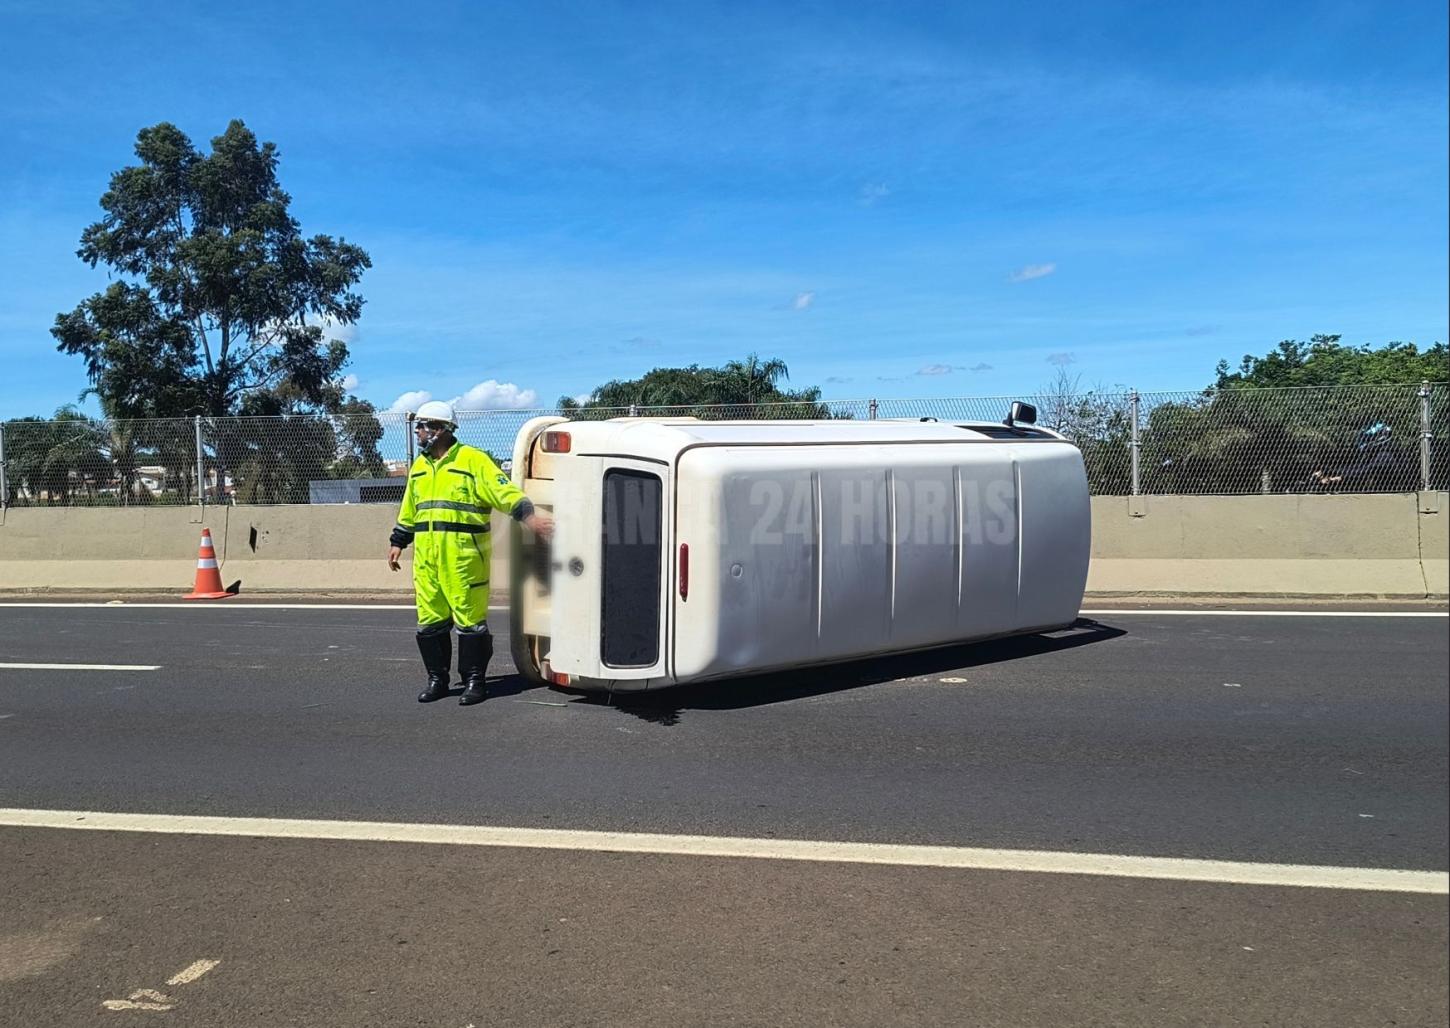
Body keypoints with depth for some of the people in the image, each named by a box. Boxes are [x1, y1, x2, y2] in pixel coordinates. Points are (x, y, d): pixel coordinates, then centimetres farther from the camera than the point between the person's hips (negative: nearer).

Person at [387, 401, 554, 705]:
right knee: (430, 621, 10)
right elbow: (408, 511, 27)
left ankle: (473, 681, 9)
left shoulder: (473, 460, -6)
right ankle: (437, 680, 22)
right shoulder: (418, 466, 17)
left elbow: (505, 492, -13)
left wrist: (528, 515, -26)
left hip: (464, 555, -7)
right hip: (426, 557, 7)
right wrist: (398, 542, 28)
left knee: (470, 620, -1)